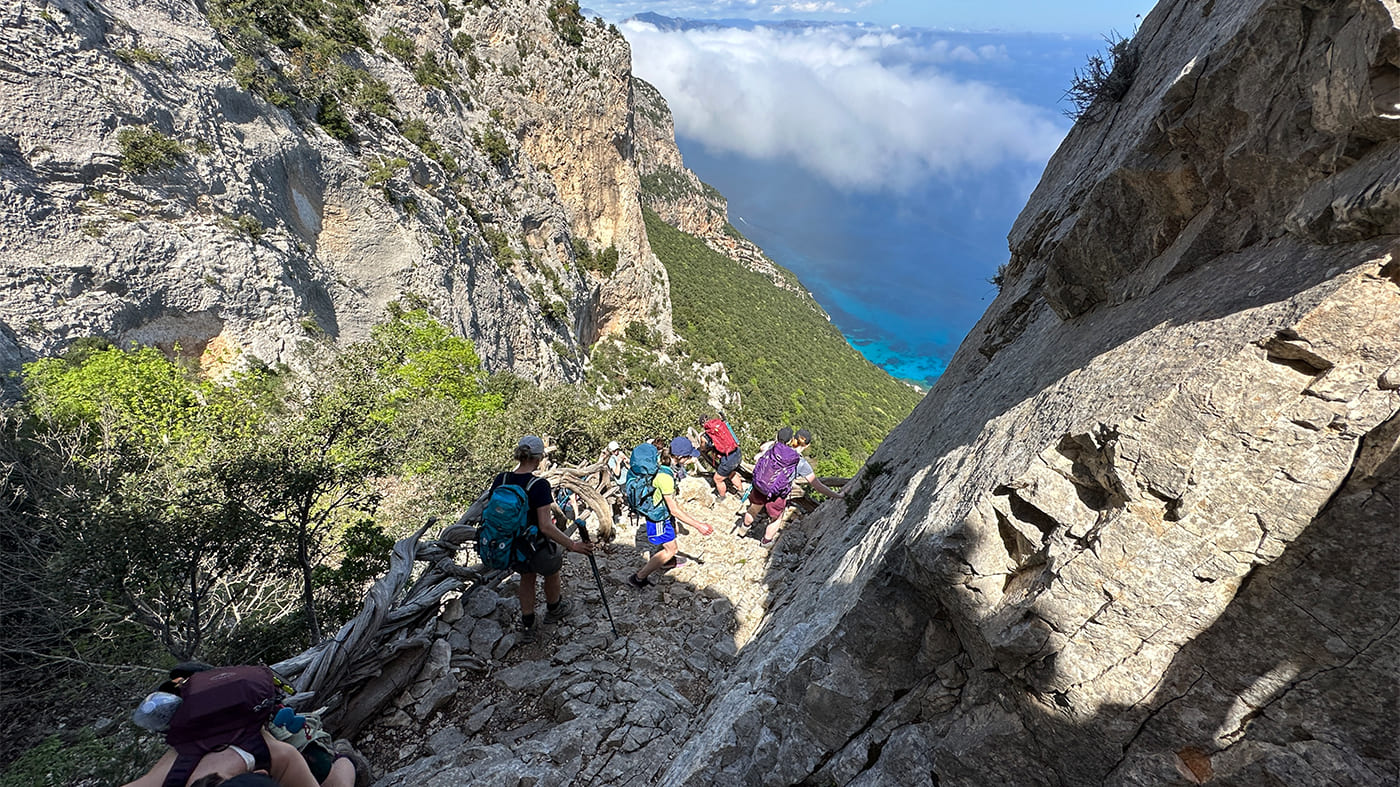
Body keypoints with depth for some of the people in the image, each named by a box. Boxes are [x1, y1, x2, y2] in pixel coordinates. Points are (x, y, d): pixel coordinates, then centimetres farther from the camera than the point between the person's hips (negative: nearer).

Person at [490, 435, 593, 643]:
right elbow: (546, 526, -28)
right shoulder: (539, 485, -25)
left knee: (527, 575, 32)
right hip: (538, 548, -4)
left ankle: (527, 626, 36)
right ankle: (554, 609, 55)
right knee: (551, 571, 28)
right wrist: (572, 544, -22)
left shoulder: (500, 480, -9)